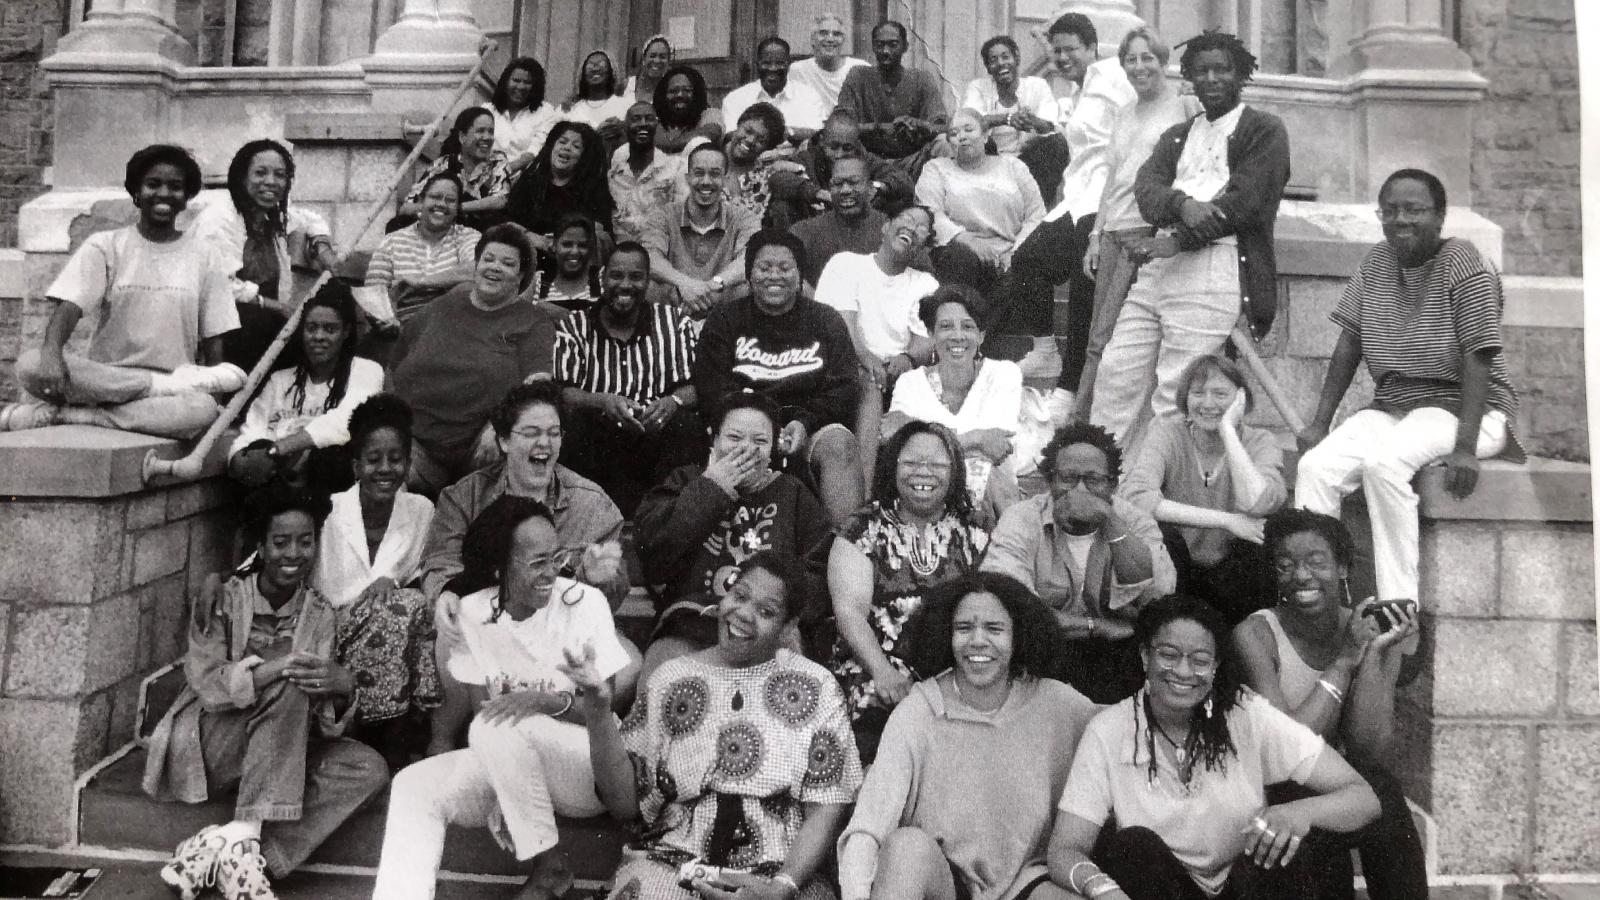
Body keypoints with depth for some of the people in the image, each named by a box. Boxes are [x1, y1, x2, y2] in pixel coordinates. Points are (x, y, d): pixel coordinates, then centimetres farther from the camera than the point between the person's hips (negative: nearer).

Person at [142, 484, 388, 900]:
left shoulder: (320, 613, 1)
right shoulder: (223, 598, -7)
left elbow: (325, 723, -4)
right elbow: (206, 683, -20)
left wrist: (342, 686, -28)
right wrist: (277, 668, -34)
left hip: (277, 758, 4)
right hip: (203, 748, -4)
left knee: (369, 768, -20)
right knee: (290, 678, -29)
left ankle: (221, 849, -28)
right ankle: (243, 840, -32)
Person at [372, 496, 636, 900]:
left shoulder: (585, 603, -16)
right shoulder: (473, 611, -5)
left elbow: (604, 711, -12)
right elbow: (481, 708, -4)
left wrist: (548, 702, -33)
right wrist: (497, 803, -19)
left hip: (591, 766, -4)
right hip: (506, 767, 4)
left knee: (498, 728, -31)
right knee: (413, 787, -18)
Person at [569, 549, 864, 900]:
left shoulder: (815, 687, 3)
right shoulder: (671, 680, 7)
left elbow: (826, 806, 0)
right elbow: (625, 801, 3)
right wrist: (596, 709, -8)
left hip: (781, 867, -1)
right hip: (677, 859, 1)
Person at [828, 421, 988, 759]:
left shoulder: (971, 535, 14)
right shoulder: (865, 530, 6)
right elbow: (850, 610, -5)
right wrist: (882, 671, -20)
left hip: (955, 677, 2)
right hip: (875, 671, -2)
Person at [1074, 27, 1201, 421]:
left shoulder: (1186, 107, 1)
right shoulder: (1124, 113, 21)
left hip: (1149, 231, -6)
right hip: (1113, 233, 7)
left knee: (1105, 340, -12)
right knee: (1097, 340, 3)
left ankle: (1081, 421, -7)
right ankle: (1082, 425, 7)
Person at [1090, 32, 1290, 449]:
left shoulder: (1265, 129, 8)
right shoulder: (1177, 136, 25)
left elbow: (1243, 202, -6)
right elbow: (1146, 189, 7)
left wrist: (1176, 240, -13)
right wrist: (1182, 203, -15)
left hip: (1215, 266, -6)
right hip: (1159, 265, 6)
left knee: (1174, 397, -10)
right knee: (1114, 376, 0)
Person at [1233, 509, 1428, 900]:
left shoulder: (1375, 631, -2)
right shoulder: (1255, 635, -13)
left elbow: (1368, 755, -11)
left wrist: (1373, 654, -19)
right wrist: (1343, 661, -20)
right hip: (1272, 798, -4)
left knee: (1378, 787, -24)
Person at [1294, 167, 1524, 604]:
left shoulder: (1462, 262, -9)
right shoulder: (1376, 262, 7)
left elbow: (1477, 360, -15)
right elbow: (1348, 345, 7)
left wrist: (1464, 447, -23)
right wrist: (1319, 423, 0)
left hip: (1462, 408, -5)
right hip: (1392, 406, 5)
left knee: (1383, 462, -34)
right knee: (1314, 467, -22)